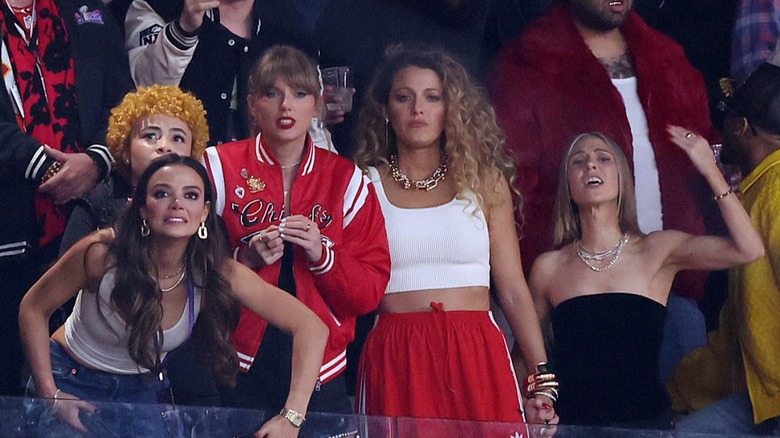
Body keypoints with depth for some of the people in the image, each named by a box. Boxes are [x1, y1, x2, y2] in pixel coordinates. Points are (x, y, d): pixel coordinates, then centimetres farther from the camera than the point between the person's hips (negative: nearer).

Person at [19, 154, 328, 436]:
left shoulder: (218, 273, -24)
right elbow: (33, 309, -13)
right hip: (71, 381, -2)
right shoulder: (103, 253, -29)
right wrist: (50, 396, -18)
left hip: (140, 390, 2)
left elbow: (311, 327, -27)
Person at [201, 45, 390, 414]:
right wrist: (245, 259, -15)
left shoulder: (347, 180, 7)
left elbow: (370, 293, 3)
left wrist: (322, 255, -13)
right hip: (235, 370, -1)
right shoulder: (218, 168, 2)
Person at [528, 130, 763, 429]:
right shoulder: (548, 267, 8)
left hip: (647, 420, 0)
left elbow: (748, 250, -7)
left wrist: (710, 170, -7)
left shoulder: (658, 250, 7)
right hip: (572, 425, 0)